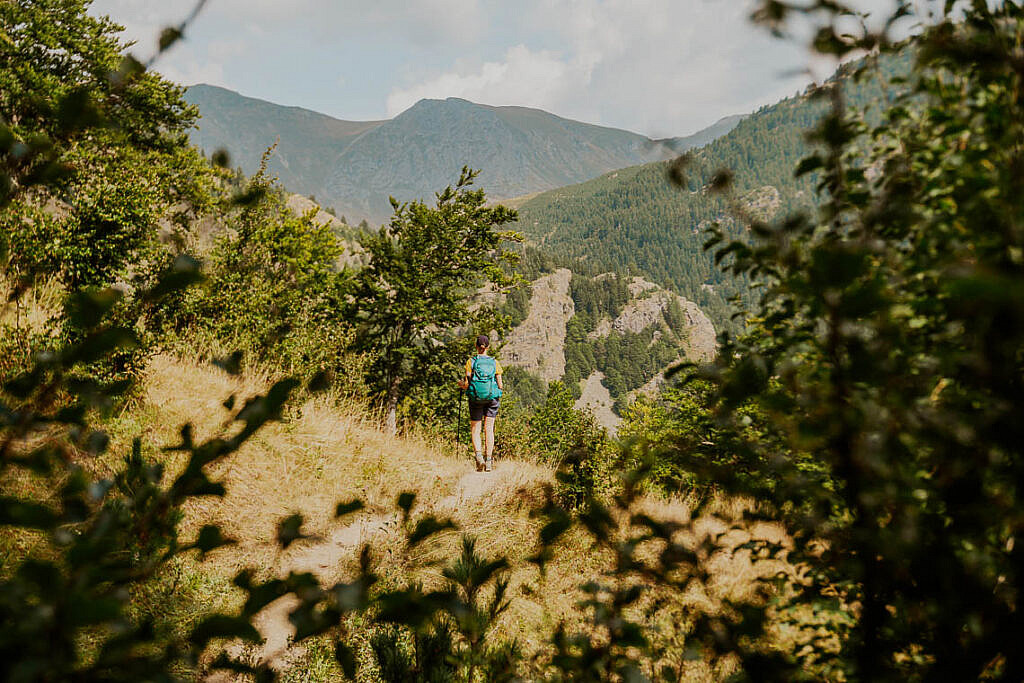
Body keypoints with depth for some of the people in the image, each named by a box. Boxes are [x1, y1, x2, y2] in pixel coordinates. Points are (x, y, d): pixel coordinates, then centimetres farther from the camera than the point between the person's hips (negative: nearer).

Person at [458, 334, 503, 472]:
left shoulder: (471, 362, -2)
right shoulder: (494, 363, 2)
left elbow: (467, 385, -7)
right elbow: (500, 385, 1)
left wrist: (461, 384, 15)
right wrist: (499, 389, 24)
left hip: (476, 398, -1)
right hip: (492, 398, 1)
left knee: (475, 430, 7)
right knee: (489, 429, 5)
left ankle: (478, 455, -15)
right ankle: (489, 461, 2)